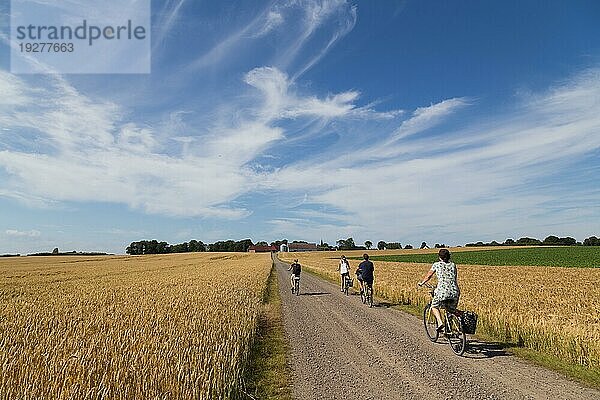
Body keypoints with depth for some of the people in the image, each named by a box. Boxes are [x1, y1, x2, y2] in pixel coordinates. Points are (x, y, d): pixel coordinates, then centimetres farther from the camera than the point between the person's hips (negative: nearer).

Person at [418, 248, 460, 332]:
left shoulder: (437, 264, 6)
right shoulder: (453, 265, 16)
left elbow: (428, 276, 16)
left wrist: (421, 283, 32)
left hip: (442, 291, -4)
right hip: (455, 292, 4)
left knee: (434, 306, 15)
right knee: (451, 310, 22)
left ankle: (440, 323, -5)